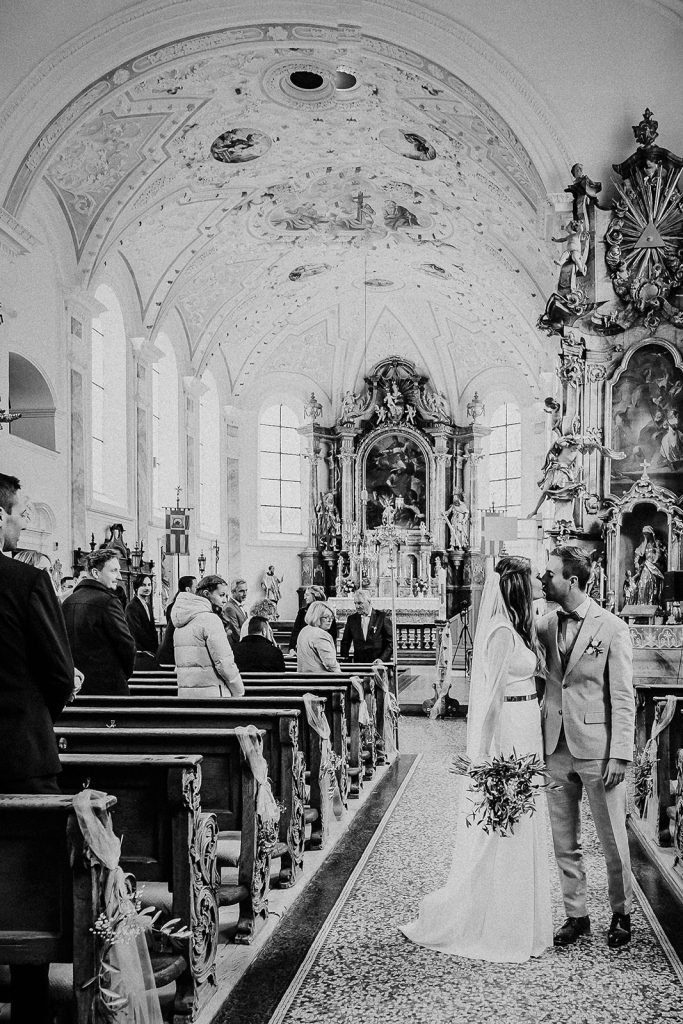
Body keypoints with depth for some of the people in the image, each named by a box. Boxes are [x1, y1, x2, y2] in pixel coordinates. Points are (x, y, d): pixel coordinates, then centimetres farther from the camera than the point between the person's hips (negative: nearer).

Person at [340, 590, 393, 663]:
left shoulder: (383, 617, -1)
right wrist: (343, 658, 0)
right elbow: (345, 642, 14)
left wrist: (382, 659, -13)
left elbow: (391, 642, -3)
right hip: (359, 664, 3)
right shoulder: (352, 618, 9)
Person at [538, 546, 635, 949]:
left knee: (613, 841, 8)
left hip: (597, 749, -4)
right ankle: (576, 915, 27)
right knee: (564, 841, 12)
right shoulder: (545, 625, 5)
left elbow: (624, 699, -8)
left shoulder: (612, 628, -8)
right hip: (556, 747, 4)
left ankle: (622, 915, 28)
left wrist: (619, 755, -12)